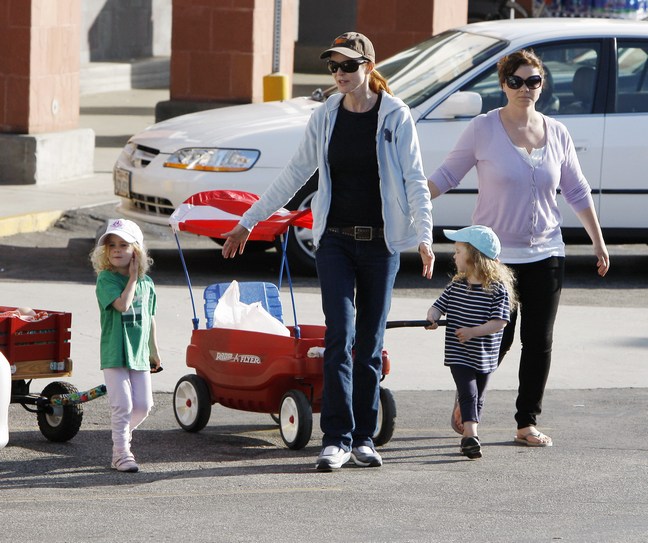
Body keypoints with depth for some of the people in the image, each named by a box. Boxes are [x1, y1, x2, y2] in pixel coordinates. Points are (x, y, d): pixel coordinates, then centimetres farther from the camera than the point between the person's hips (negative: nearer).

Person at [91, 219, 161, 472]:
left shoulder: (146, 283, 7)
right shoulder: (106, 279, -8)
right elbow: (122, 304, -25)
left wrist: (154, 351, 21)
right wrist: (132, 277, -15)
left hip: (139, 354, 5)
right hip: (114, 353, -5)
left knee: (143, 405, 5)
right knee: (122, 405, -8)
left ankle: (123, 432, 31)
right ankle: (121, 453, 1)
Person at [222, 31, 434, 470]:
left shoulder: (396, 116, -3)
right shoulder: (325, 118, 6)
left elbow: (415, 181, -8)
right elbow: (294, 175, 13)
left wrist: (424, 236, -22)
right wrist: (248, 221, 13)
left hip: (380, 241, -2)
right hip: (335, 239, 2)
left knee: (370, 343, 4)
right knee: (340, 337, -10)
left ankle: (364, 438, 12)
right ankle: (337, 438, -11)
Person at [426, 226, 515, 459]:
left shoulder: (497, 288, -10)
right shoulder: (456, 286, 4)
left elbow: (499, 321, -16)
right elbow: (438, 306, 7)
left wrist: (474, 331, -26)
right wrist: (432, 318, -15)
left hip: (484, 356, -1)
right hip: (458, 354, 1)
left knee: (478, 398, 11)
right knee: (468, 393, -14)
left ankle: (468, 437, 22)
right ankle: (471, 436, -24)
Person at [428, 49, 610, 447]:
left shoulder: (557, 134, 6)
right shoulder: (484, 129, -5)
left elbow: (577, 192, 14)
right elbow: (448, 175, 1)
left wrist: (598, 242, 15)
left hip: (546, 254, 3)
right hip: (495, 255, -3)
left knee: (539, 341, 1)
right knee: (497, 339, -2)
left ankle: (528, 422, 10)